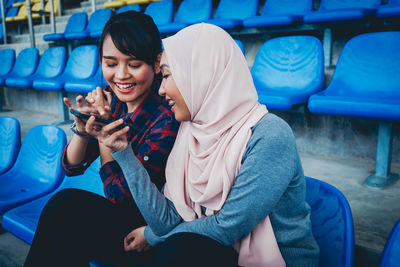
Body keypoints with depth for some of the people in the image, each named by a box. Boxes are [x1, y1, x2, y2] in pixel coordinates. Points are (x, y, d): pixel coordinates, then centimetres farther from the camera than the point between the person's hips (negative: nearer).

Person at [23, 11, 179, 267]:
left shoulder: (167, 119, -24)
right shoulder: (111, 100, -5)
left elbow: (120, 196, -18)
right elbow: (72, 167, 0)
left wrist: (103, 131, -18)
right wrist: (82, 128, -18)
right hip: (117, 215, 5)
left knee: (64, 204, -20)